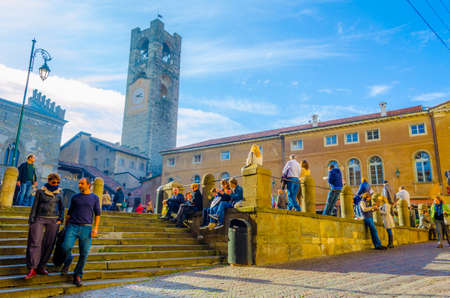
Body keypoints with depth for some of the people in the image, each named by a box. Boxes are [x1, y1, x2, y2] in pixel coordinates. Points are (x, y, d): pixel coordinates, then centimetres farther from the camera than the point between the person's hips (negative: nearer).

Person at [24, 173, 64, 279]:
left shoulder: (59, 193, 6)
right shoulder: (40, 192, 1)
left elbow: (62, 208, 11)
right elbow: (35, 207, 1)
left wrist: (60, 219, -3)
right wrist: (31, 221, -4)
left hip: (53, 221, 2)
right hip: (40, 219, -2)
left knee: (48, 245, 0)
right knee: (35, 242, -11)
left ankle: (41, 267, 9)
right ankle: (32, 269, -11)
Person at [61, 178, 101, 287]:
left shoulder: (94, 198, 6)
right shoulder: (75, 197, 10)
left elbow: (97, 214, 7)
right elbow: (69, 213, 16)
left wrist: (95, 228, -4)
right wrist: (65, 227, 14)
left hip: (86, 228, -1)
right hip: (72, 226, 1)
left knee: (84, 253, -2)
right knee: (66, 246, -18)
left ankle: (77, 276, 14)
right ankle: (67, 263, 16)